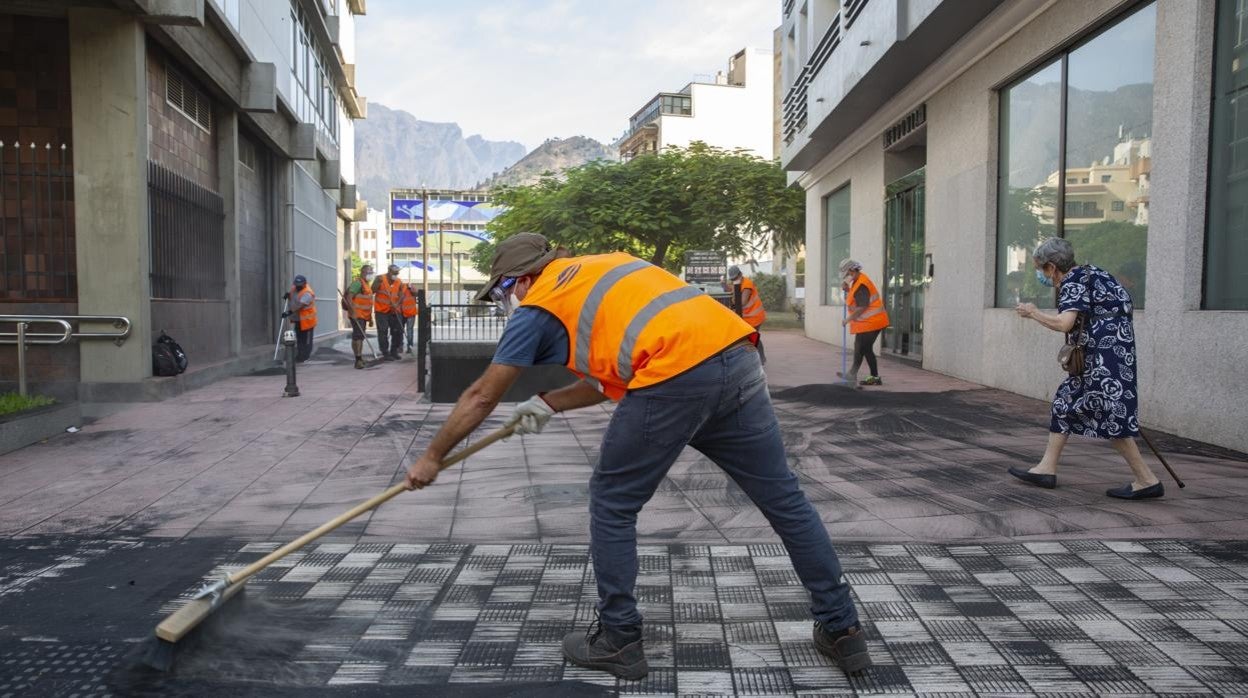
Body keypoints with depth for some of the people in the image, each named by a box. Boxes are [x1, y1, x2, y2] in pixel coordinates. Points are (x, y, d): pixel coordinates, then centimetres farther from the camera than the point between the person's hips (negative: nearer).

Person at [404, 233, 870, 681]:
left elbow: (482, 397, 20)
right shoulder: (602, 267, 32)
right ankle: (842, 630, 27)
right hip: (736, 355, 8)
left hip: (674, 377, -7)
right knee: (784, 499, 15)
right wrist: (548, 404, 39)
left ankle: (619, 640, 23)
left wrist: (432, 457, 32)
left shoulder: (538, 305, 13)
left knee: (612, 504, 13)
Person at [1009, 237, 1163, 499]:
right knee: (1067, 401, 13)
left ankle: (1147, 480, -3)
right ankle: (1047, 469, 16)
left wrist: (1032, 313, -12)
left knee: (1110, 414, -10)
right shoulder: (1083, 274, 16)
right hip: (1096, 353, 11)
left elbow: (1064, 323, -27)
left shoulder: (1073, 281, -13)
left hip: (1107, 350, -11)